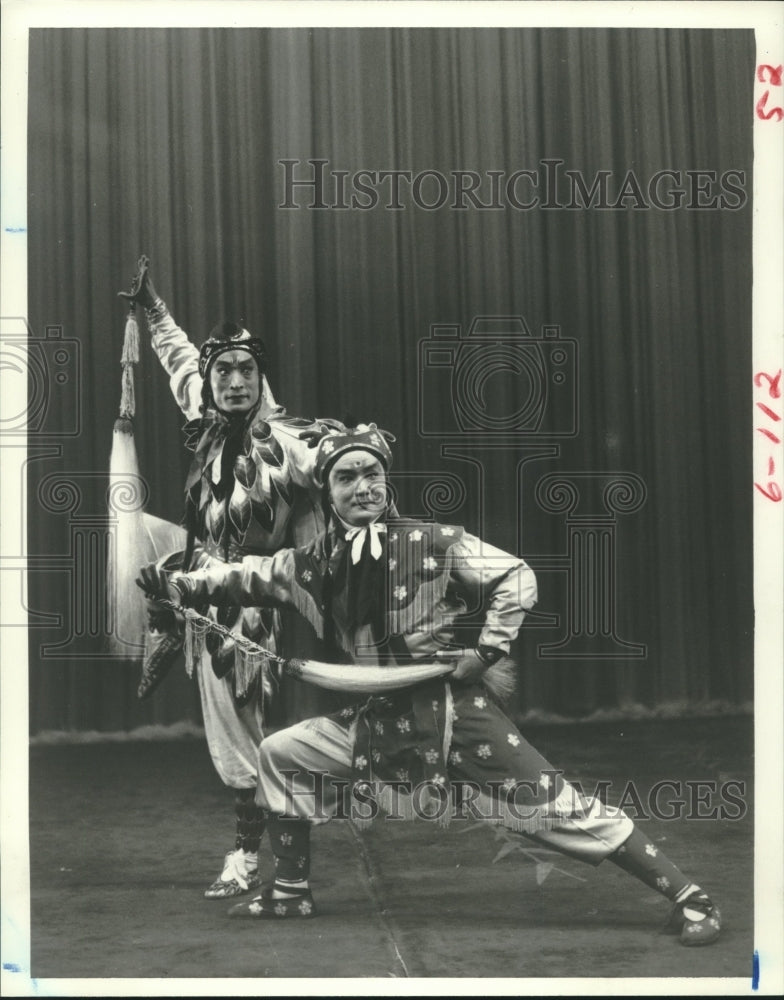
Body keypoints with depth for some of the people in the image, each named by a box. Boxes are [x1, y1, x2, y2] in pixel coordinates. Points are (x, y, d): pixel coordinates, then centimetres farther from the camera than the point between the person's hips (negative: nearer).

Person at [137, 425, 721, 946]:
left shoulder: (431, 544, -12)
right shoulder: (311, 566, 2)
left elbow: (516, 579, -8)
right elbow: (242, 578, 8)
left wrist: (488, 651, -14)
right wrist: (172, 585, -3)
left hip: (458, 711, -5)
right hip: (381, 720, 6)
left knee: (560, 808, -9)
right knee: (279, 755, 9)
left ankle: (686, 896, -1)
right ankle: (291, 892, 23)